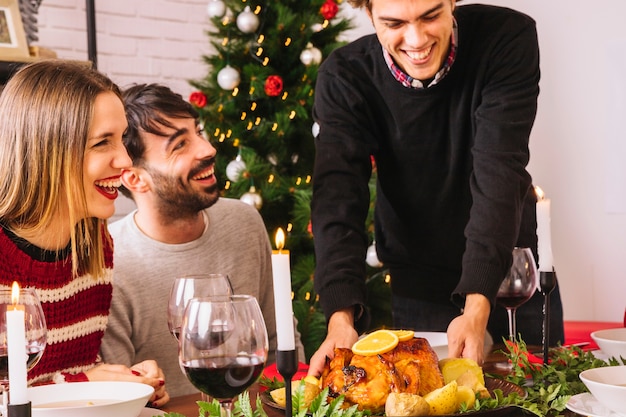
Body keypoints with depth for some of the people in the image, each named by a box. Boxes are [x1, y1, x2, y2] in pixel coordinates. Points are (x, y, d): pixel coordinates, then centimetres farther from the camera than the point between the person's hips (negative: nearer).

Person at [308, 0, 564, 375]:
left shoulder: (509, 38, -19)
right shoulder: (344, 78, -15)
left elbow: (498, 176, -27)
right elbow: (339, 197, -23)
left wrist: (477, 306, -37)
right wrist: (341, 317, -38)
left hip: (509, 274, 0)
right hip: (413, 286, 0)